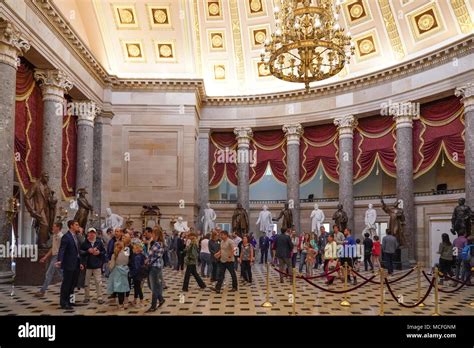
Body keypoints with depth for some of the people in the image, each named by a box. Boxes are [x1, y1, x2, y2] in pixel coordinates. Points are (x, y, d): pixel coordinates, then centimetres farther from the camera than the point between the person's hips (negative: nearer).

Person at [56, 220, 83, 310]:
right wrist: (59, 260, -36)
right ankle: (63, 303, 6)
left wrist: (79, 263, 18)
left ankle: (69, 300, 25)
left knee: (73, 284, 15)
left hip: (75, 265, 9)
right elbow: (62, 249, -21)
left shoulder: (75, 237, 15)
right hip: (69, 265, -9)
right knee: (66, 284, -1)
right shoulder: (66, 237, -12)